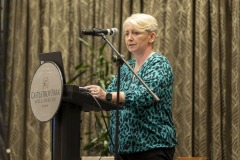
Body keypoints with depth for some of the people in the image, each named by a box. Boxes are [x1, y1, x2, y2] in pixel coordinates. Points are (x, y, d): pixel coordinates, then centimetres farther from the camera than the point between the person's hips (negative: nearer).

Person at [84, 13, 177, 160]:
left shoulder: (159, 64, -8)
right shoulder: (126, 67, 15)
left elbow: (144, 95, -25)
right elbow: (109, 96, 8)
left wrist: (107, 96, -37)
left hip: (152, 146, -7)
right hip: (126, 146, 7)